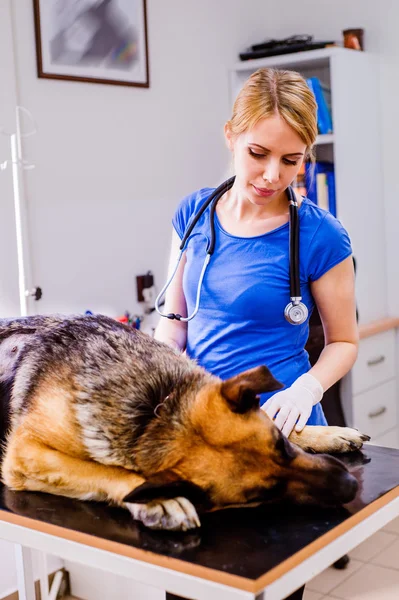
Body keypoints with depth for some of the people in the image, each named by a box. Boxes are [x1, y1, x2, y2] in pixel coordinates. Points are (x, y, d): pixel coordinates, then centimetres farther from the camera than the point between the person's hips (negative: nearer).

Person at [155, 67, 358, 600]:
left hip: (278, 433, -3)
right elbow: (174, 317, 9)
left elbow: (343, 341, -1)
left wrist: (306, 389, -20)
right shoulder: (194, 212, 1)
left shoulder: (320, 236, -11)